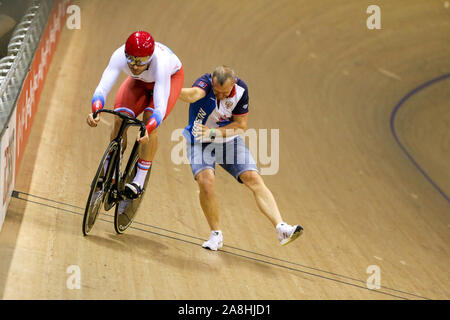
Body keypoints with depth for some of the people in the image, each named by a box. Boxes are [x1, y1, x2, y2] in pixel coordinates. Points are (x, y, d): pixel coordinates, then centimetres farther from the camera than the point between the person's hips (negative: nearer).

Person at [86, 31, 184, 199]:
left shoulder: (160, 62, -44)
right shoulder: (119, 56, -37)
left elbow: (160, 107, -49)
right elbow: (102, 88, -41)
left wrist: (147, 130, -67)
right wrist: (95, 112, -61)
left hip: (171, 77, -3)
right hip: (140, 81, 3)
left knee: (150, 120, -25)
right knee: (120, 119, -17)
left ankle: (139, 180, -14)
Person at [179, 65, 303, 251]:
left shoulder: (240, 90, -15)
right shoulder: (205, 83, -26)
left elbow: (241, 124, -7)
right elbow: (193, 95, -50)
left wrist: (215, 132, -23)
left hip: (229, 140, 3)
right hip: (200, 142, -3)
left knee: (253, 179, -14)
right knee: (206, 181, -26)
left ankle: (281, 228, -20)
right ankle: (216, 235, -8)